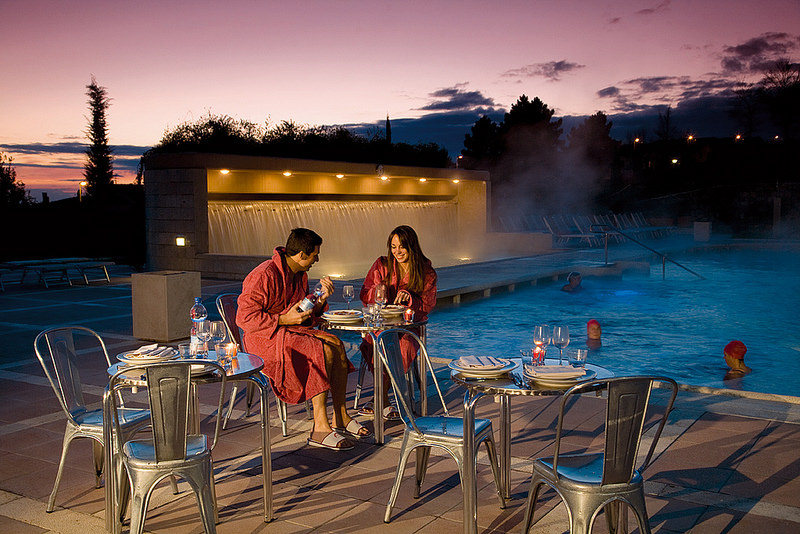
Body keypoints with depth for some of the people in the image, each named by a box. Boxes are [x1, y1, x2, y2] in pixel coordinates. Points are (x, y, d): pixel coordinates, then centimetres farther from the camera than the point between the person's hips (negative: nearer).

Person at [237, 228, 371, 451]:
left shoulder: (300, 275, 11)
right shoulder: (265, 276, -18)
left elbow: (307, 315, 19)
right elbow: (245, 318, -20)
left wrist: (322, 298, 0)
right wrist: (284, 319, -22)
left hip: (291, 331, 9)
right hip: (264, 339, -9)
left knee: (337, 345, -12)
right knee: (323, 351, -26)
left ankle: (340, 419, -8)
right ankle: (320, 428, -25)